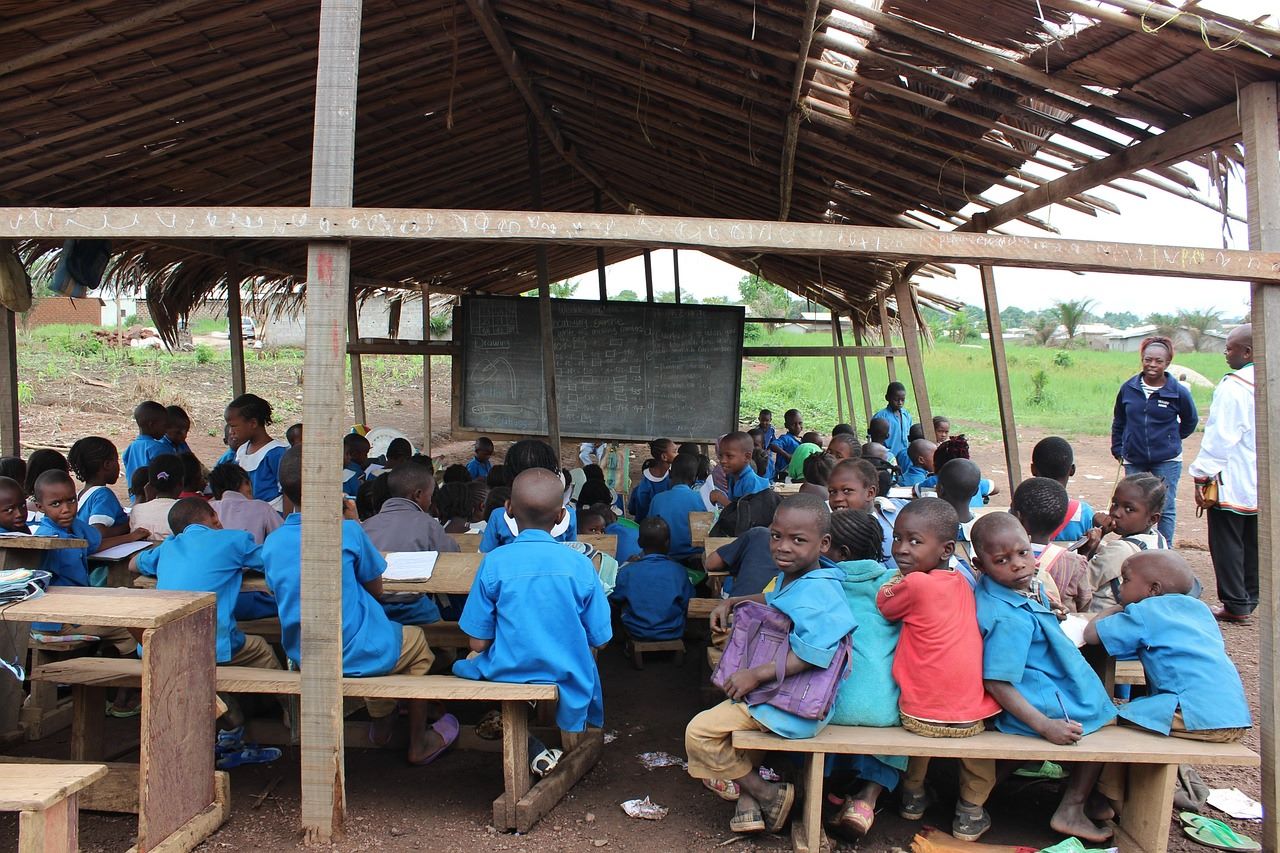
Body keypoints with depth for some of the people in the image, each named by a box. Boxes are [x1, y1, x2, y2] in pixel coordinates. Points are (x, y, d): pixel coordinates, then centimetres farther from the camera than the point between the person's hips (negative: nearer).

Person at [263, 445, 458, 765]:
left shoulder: (271, 543, -6)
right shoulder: (347, 531, -18)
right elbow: (376, 589, -4)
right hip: (355, 655, -5)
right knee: (416, 642, 25)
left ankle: (380, 725, 48)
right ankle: (419, 744, 33)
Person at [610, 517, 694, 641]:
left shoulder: (626, 572, -15)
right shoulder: (679, 571, -14)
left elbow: (615, 600, 1)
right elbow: (688, 604, -2)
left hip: (637, 635, 0)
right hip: (673, 634, 1)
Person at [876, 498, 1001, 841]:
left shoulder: (915, 584, -17)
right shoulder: (961, 582, 3)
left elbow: (883, 605, 3)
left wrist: (896, 578, 14)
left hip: (921, 718, -3)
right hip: (970, 717, 4)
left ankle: (913, 794, 41)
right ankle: (971, 810, 35)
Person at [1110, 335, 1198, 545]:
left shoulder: (1178, 392, -6)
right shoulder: (1128, 389, 0)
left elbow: (1191, 420, 12)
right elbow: (1118, 422, 15)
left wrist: (1171, 440, 13)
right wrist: (1117, 449, 13)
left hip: (1167, 461, -2)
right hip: (1134, 461, 2)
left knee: (1165, 509, 0)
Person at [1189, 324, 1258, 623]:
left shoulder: (1233, 387, -18)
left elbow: (1219, 437, -20)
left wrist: (1202, 476, -14)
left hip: (1231, 483, -8)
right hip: (1264, 485, 8)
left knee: (1227, 544, 2)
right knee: (1253, 544, 16)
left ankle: (1235, 604, 6)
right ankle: (1250, 599, 25)